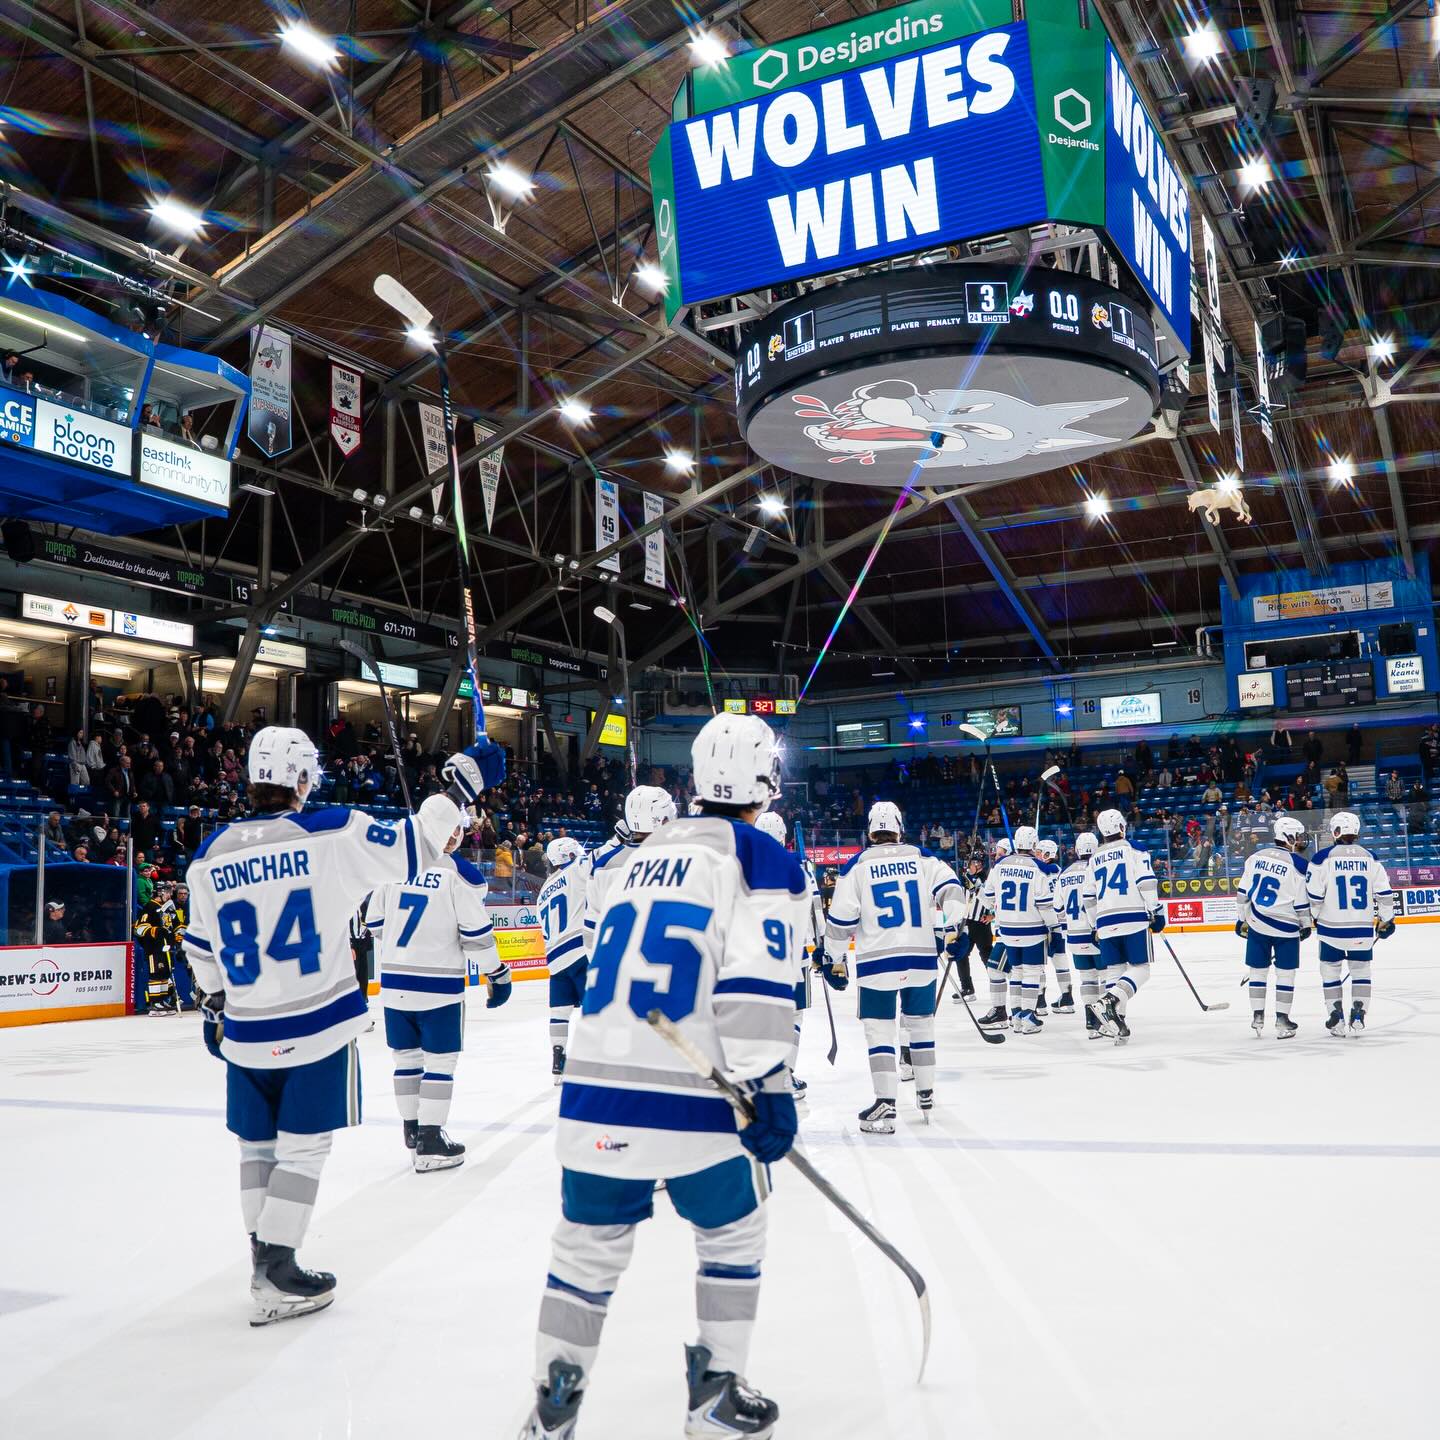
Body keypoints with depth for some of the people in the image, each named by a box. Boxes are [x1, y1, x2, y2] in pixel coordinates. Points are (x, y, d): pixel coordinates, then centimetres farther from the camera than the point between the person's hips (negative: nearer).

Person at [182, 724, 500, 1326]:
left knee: (257, 1145, 18)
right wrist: (462, 784, -1)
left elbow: (201, 948, 12)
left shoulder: (211, 855, 1)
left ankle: (265, 1260, 27)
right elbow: (409, 847, -10)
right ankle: (274, 1275, 8)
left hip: (247, 1034, 4)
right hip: (318, 1025, -4)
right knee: (303, 1147, 7)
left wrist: (214, 1006, 27)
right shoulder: (332, 834, -12)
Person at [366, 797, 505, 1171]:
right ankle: (430, 1143, 3)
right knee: (439, 1061, 3)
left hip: (394, 981, 5)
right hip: (438, 984, -5)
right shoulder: (459, 872, -12)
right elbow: (476, 932, -13)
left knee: (406, 1056, 16)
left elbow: (374, 923, 10)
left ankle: (412, 1128, 29)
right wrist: (498, 973, -2)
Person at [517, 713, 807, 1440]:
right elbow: (755, 985, -14)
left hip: (594, 1085, 5)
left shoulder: (638, 855, 17)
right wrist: (767, 1088, -13)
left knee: (589, 1241, 18)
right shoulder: (763, 860, -3)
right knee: (731, 1233, 18)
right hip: (691, 1097, -5)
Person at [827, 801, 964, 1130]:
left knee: (879, 1029, 1)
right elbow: (950, 889, -7)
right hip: (921, 958, 3)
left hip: (877, 961, -3)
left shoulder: (857, 866, -1)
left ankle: (886, 1104, -8)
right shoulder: (922, 858, 5)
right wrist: (953, 926, -4)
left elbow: (841, 918, 0)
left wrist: (833, 955, 10)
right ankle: (925, 1094, 28)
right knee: (921, 1023, 18)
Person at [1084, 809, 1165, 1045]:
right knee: (1140, 969, 0)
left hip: (1105, 923, 5)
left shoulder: (1096, 857, 17)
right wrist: (1157, 912, -3)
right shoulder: (1133, 849, 3)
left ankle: (1117, 1023, 4)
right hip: (1134, 919, -4)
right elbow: (1147, 882, -9)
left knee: (1114, 971, 10)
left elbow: (1088, 897, 19)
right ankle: (1110, 1000, -23)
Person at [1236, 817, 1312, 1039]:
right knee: (1286, 973, 6)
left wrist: (1242, 918, 14)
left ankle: (1257, 1017, 15)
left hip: (1256, 923, 4)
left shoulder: (1257, 856, 4)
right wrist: (1306, 925, 7)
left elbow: (1244, 891, 6)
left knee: (1258, 970, 13)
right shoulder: (1297, 864, -10)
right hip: (1285, 927, -4)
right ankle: (1281, 1021, 7)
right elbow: (1302, 900, -7)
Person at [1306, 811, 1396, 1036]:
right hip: (1362, 928, 2)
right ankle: (1358, 1018, 8)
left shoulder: (1324, 857, -7)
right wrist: (1387, 920, 14)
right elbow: (1384, 892, 3)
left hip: (1332, 927, -2)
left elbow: (1313, 895, -7)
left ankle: (1337, 1018, 11)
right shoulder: (1370, 858, 2)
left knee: (1330, 970, 12)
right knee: (1360, 970, 14)